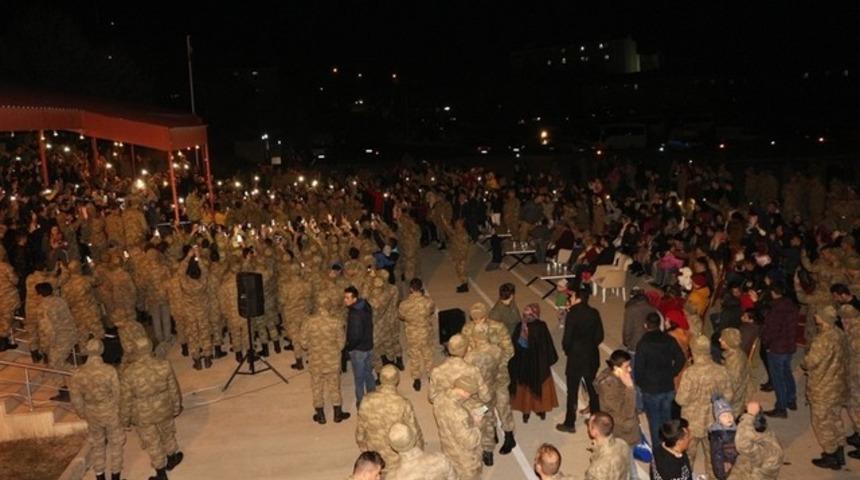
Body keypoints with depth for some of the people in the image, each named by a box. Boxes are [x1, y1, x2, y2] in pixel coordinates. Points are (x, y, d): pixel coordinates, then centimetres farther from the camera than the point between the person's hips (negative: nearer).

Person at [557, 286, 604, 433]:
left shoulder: (572, 315, -20)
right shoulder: (594, 313, -5)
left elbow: (567, 339, -18)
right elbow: (599, 336, 0)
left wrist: (567, 350, 2)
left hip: (576, 357, -5)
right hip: (592, 357, 5)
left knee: (572, 392, 6)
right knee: (593, 389, 18)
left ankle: (569, 424, 14)